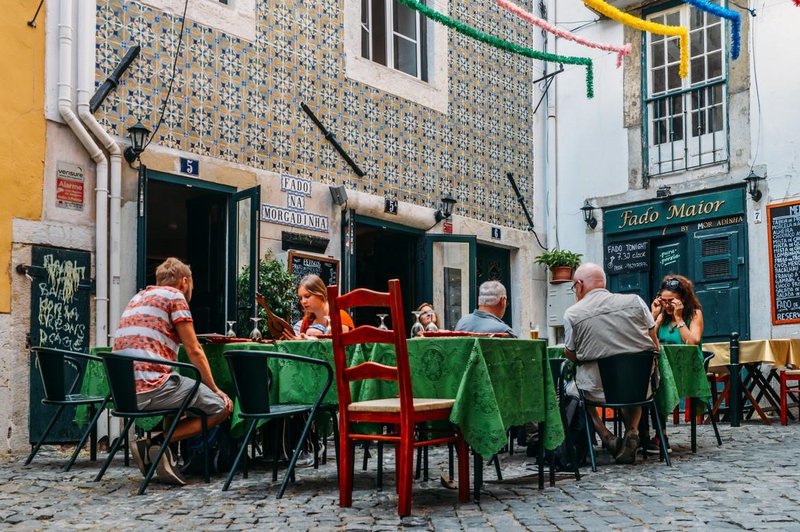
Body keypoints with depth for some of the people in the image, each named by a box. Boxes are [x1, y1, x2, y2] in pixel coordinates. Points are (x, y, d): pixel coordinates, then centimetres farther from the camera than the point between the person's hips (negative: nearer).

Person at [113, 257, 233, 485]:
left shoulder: (138, 297, 26)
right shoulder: (174, 295, 3)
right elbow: (194, 351, 1)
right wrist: (215, 389, 9)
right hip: (152, 387, -8)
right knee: (222, 406, 0)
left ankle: (165, 455, 12)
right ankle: (158, 443, -10)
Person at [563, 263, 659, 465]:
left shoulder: (572, 314, -7)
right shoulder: (635, 301, 0)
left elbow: (570, 355, 4)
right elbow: (655, 345, 7)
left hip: (598, 389, -2)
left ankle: (606, 437, 13)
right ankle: (632, 432, 13)